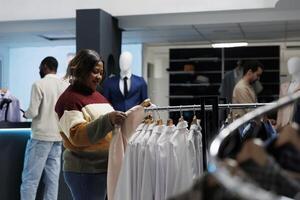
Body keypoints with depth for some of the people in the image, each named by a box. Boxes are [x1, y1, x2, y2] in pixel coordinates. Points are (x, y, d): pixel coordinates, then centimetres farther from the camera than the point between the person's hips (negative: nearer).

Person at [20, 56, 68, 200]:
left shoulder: (39, 84, -9)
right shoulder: (65, 86, 6)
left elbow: (33, 112, -13)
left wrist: (25, 114, 7)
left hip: (41, 136, -6)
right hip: (58, 137, 6)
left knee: (30, 178, 0)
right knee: (52, 178, 7)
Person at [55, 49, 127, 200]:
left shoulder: (97, 96, 17)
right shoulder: (69, 99, -9)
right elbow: (77, 136, -21)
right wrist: (107, 120, -31)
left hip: (105, 167, 8)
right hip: (84, 172, -8)